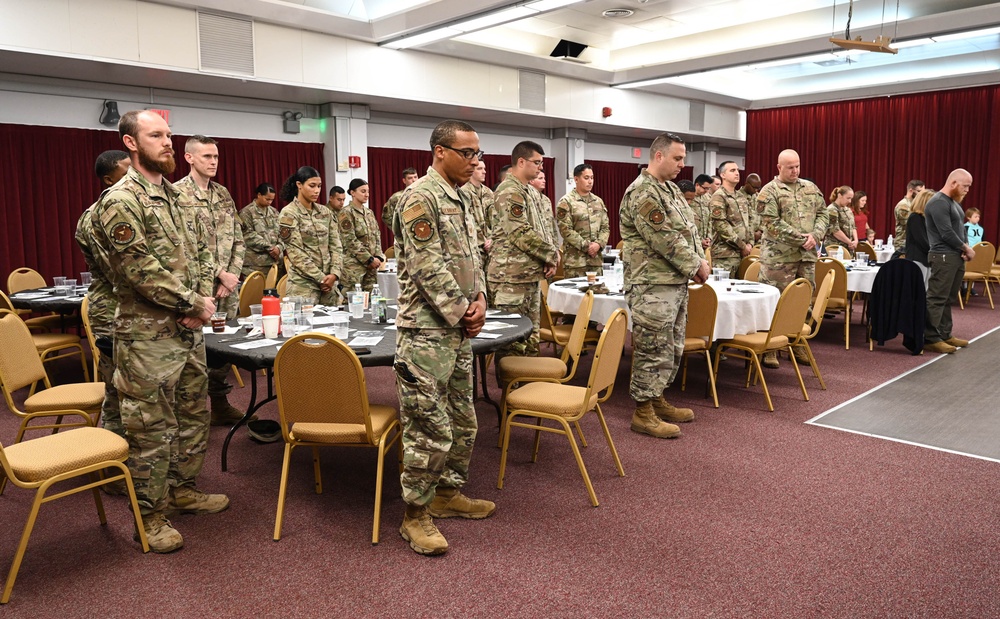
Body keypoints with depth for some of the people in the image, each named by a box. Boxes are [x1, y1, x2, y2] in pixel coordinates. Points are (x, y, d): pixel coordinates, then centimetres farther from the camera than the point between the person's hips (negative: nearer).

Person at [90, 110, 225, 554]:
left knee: (194, 413, 18)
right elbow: (140, 271, -20)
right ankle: (151, 516, 15)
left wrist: (201, 302, -3)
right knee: (151, 426, 2)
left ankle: (184, 488, 34)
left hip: (189, 330, 8)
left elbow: (202, 252, 14)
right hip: (148, 335, -8)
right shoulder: (120, 201, -13)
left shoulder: (175, 196, 13)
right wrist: (193, 304, -14)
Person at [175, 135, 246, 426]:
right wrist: (220, 274, -15)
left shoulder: (224, 194, 12)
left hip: (228, 287, 6)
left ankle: (220, 404, 26)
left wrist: (232, 275, -2)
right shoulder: (177, 194, -9)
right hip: (197, 288, -6)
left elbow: (237, 239, 11)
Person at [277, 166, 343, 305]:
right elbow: (296, 253, -12)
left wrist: (334, 274, -8)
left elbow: (336, 245, 7)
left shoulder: (325, 212, 10)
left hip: (329, 281, 5)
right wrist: (321, 278, -13)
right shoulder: (288, 213, -6)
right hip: (303, 284, -5)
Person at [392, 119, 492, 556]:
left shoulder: (461, 199, 15)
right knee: (429, 427, -3)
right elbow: (429, 269, -19)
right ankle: (415, 515, 12)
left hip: (459, 330, 9)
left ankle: (448, 494, 33)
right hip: (426, 332, -9)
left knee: (462, 421, 17)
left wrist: (479, 299, 1)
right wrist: (462, 312, -12)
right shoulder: (420, 198, -14)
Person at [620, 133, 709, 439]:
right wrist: (696, 266, -11)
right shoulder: (643, 192, -15)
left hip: (677, 282, 10)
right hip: (653, 285, -10)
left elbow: (689, 229, 19)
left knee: (672, 348, 16)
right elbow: (665, 240, -20)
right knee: (653, 350, -4)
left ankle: (657, 400, 28)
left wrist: (700, 261, 3)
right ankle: (642, 413, 5)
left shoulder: (671, 189, 16)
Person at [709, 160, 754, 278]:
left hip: (742, 252, 8)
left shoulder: (742, 196, 17)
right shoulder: (719, 197, -9)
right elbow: (721, 225, -16)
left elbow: (750, 220, 20)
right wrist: (742, 246, -13)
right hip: (725, 254, -8)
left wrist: (750, 243, 4)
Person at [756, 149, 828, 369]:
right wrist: (801, 238, -16)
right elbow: (772, 223, -14)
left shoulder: (810, 188, 13)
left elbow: (823, 214, 13)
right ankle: (769, 349, 5)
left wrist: (815, 235, -7)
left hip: (807, 255, 6)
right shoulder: (769, 191, -6)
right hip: (779, 257, -6)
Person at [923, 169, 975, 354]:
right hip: (943, 257, -10)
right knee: (937, 299, -9)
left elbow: (960, 228, 19)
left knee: (948, 299, 12)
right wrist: (967, 249, -7)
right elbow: (947, 234, -18)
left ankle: (944, 335, 18)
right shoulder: (938, 203, -14)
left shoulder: (955, 202, 17)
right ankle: (930, 339, -8)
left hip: (957, 256, 10)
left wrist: (965, 248, 1)